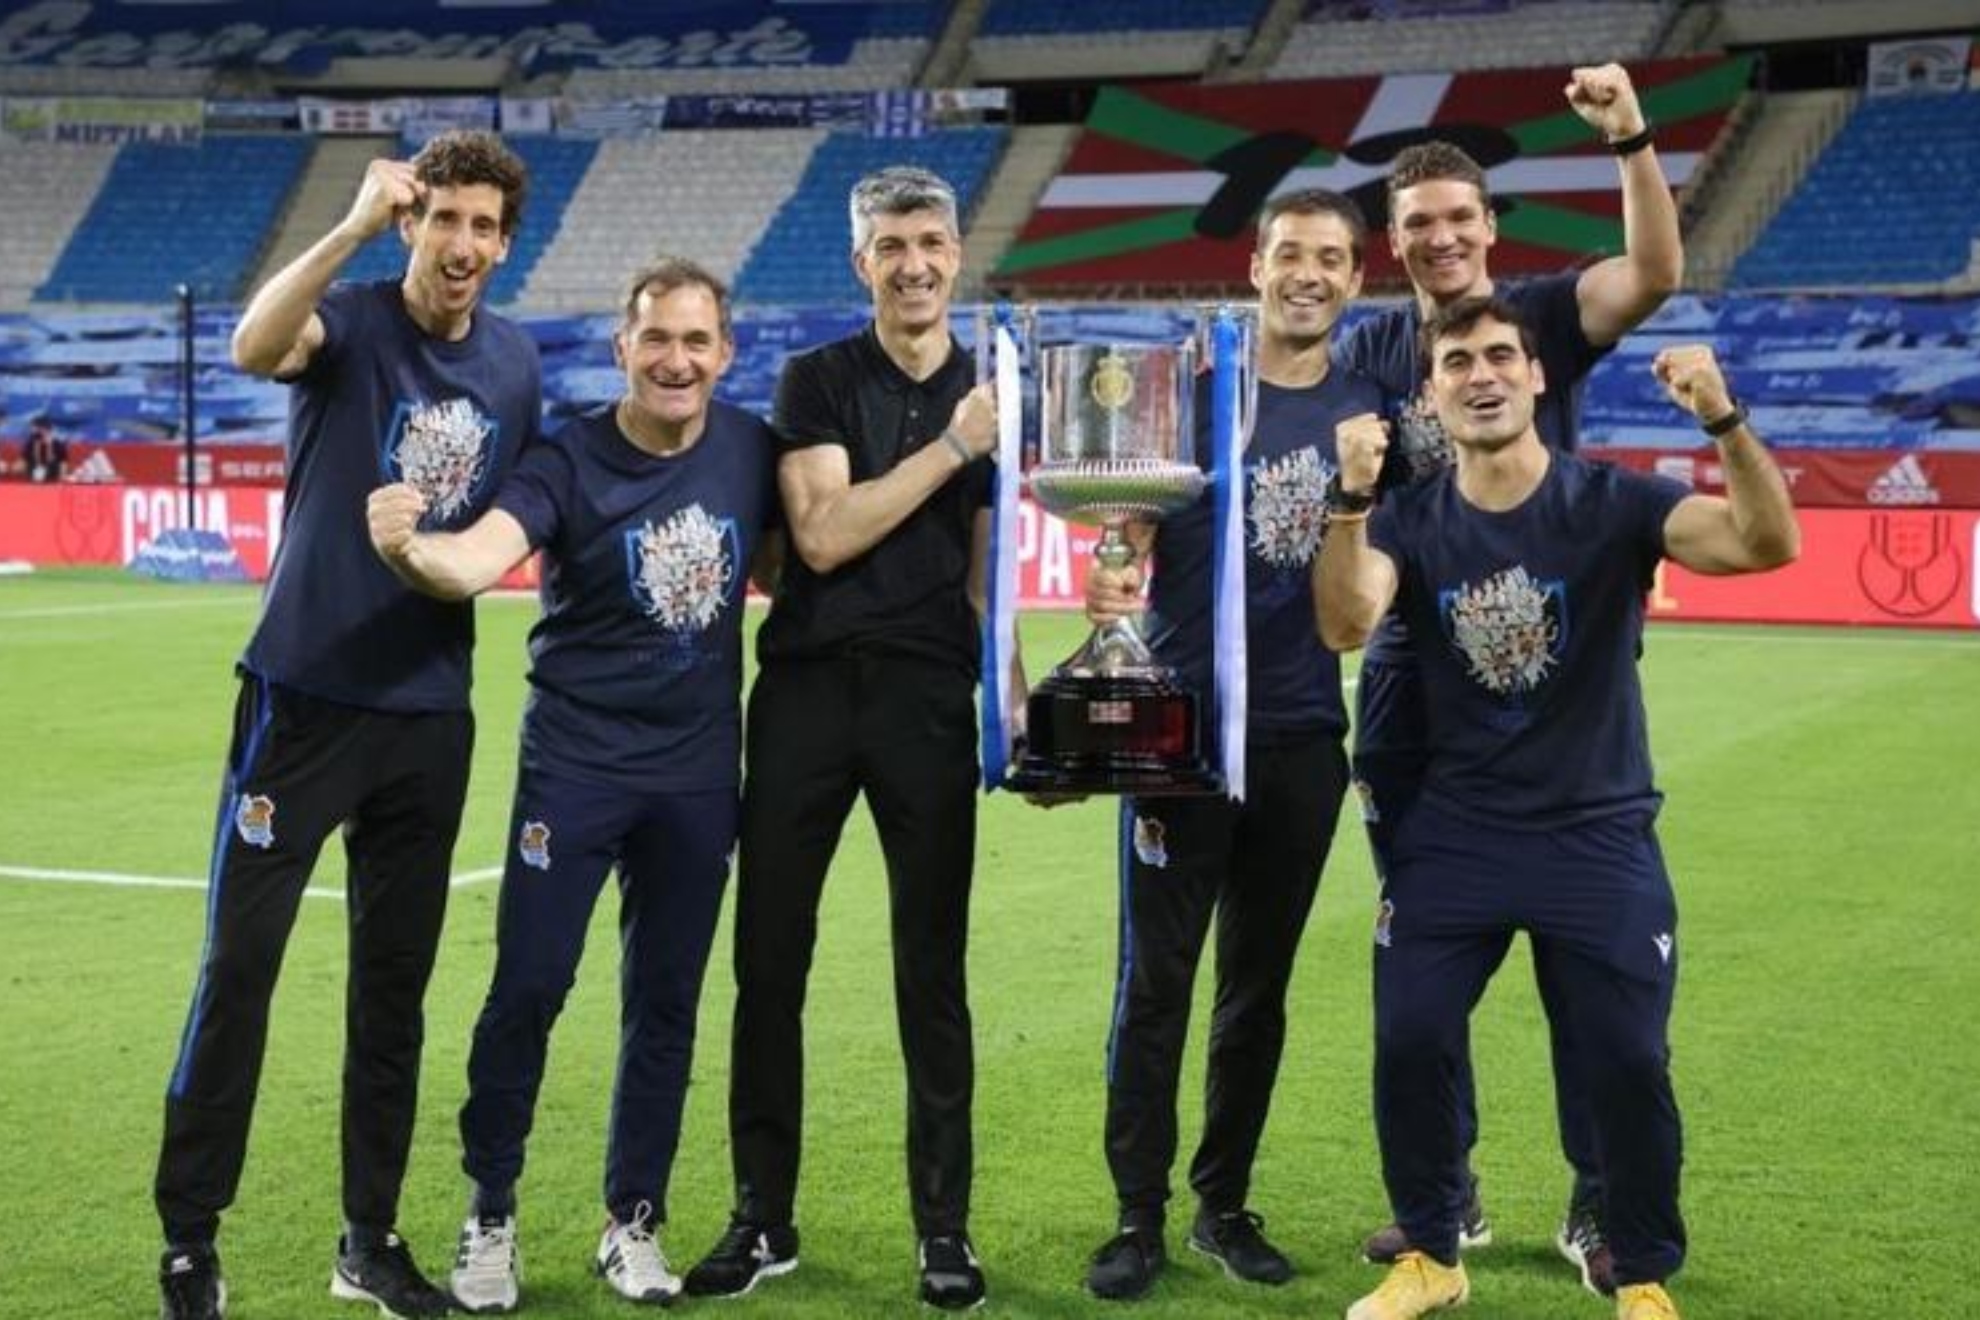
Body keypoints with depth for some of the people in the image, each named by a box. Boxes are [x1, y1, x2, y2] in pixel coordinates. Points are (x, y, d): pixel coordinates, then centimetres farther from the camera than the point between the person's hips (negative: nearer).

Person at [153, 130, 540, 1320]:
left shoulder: (517, 364, 6)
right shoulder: (349, 324, -8)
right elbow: (255, 345, -32)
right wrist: (355, 225, -37)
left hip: (430, 711, 5)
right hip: (304, 693, -5)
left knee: (396, 980, 11)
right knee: (240, 964, -3)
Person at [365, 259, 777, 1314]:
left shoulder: (749, 449, 0)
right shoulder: (567, 462, -13)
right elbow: (479, 558, -30)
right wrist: (408, 549, -51)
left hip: (699, 769, 3)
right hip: (575, 759, -3)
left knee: (665, 1003, 9)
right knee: (528, 989, -4)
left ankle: (633, 1225, 22)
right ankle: (489, 1221, 12)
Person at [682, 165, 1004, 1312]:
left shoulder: (994, 396, 10)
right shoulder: (818, 382, 2)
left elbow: (986, 570, 12)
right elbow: (824, 536, -11)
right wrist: (949, 447, -13)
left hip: (930, 696, 1)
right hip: (806, 687, -1)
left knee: (933, 970, 4)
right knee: (769, 958, 4)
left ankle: (945, 1226, 14)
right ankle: (764, 1217, 17)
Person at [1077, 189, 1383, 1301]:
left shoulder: (1371, 408, 7)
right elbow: (1130, 526, -6)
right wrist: (1113, 582, -26)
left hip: (1303, 731, 3)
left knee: (1261, 987, 11)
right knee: (1157, 980, -2)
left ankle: (1227, 1204, 23)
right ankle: (1141, 1217, 8)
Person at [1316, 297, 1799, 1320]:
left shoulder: (1612, 504, -8)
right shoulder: (1412, 519, -1)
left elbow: (1767, 545, -23)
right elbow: (1346, 627, -20)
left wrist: (1724, 420, -39)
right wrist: (1352, 497, -34)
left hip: (1599, 834, -2)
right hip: (1452, 835, 2)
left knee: (1628, 1063, -4)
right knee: (1408, 1042, -3)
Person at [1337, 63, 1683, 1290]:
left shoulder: (1545, 314, -2)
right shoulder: (1374, 350, 7)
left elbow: (1658, 272, -23)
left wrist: (1631, 139, -35)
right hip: (1415, 670, 3)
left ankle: (1600, 1200, 12)